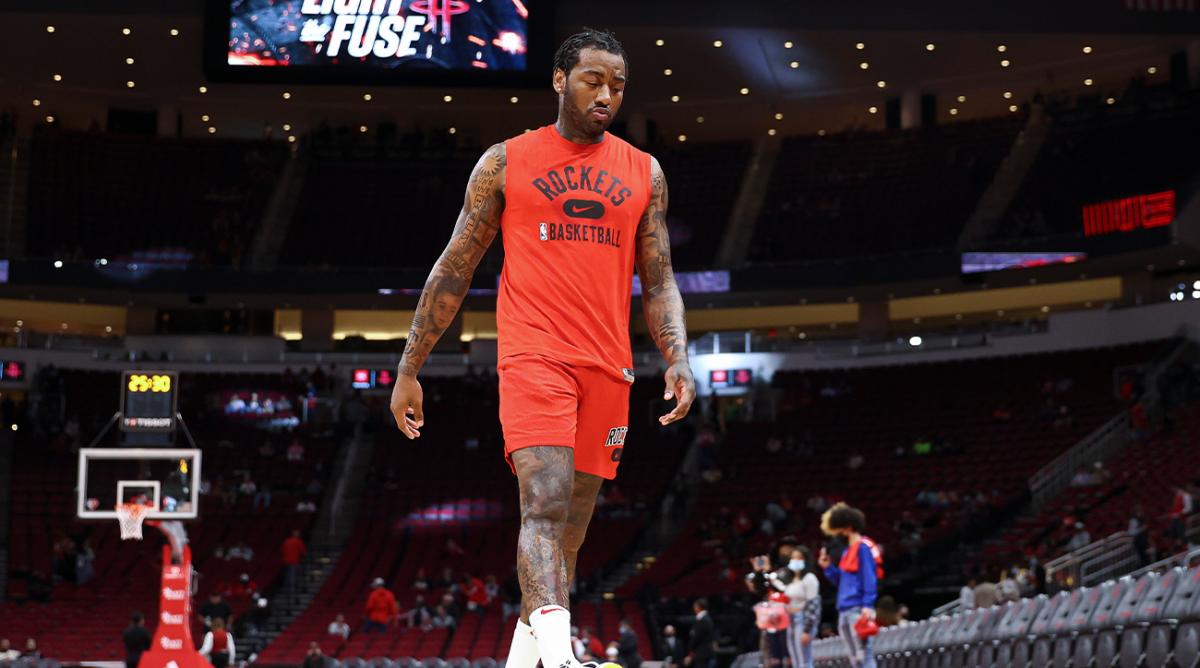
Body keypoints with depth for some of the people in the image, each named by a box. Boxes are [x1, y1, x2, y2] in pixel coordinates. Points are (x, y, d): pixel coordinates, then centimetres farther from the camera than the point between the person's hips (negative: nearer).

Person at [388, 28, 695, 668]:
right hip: (533, 356, -4)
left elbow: (659, 283, 14)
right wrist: (408, 370, 6)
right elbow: (453, 270, 8)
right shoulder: (505, 162, 5)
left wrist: (677, 360, -3)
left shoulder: (643, 173, 13)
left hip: (606, 367, 4)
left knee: (571, 525, 7)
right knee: (546, 501, -22)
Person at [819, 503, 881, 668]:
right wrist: (828, 567, 12)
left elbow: (869, 578, -14)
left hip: (858, 609, -9)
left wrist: (868, 605, -21)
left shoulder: (863, 547, -7)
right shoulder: (848, 551, 20)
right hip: (844, 611, 9)